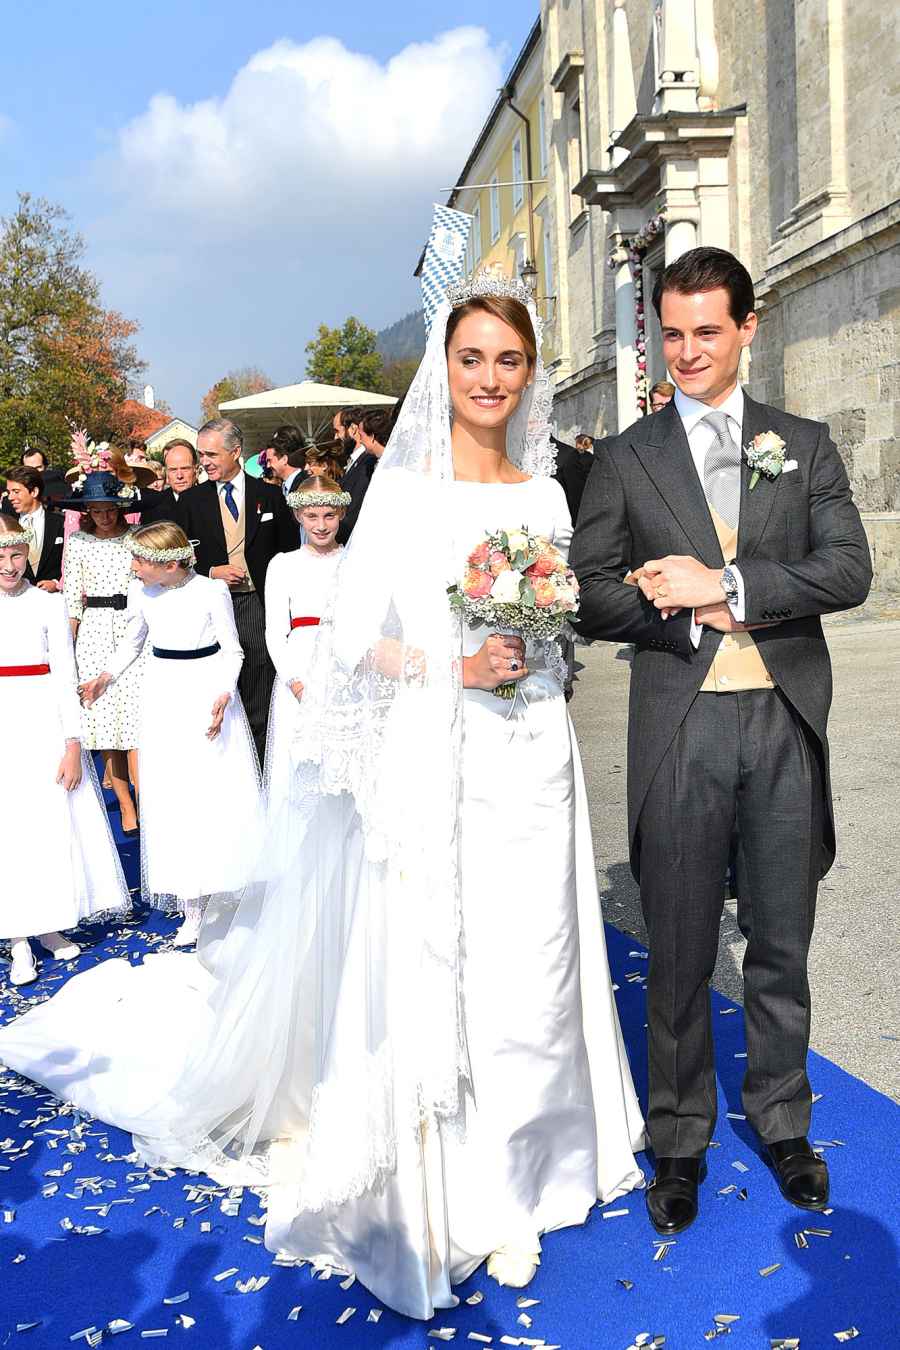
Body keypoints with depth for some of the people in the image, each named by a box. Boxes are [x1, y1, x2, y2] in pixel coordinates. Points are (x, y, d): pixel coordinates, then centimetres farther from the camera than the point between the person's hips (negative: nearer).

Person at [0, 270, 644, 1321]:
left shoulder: (544, 494, 10)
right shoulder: (404, 485, -1)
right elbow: (354, 637, -4)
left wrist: (529, 650, -5)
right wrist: (456, 667, -17)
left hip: (531, 760, 4)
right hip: (431, 761, -3)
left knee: (525, 966, 7)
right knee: (424, 968, 2)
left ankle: (511, 1177, 25)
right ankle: (439, 1191, 21)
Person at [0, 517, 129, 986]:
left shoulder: (49, 604, 0)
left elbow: (65, 677, -3)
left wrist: (73, 744, -8)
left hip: (44, 723, 0)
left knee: (54, 821, 5)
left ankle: (47, 924, 23)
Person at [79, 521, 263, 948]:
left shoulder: (212, 591, -11)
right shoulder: (140, 591, -1)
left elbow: (232, 651, -4)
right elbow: (131, 642, 13)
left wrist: (223, 695, -20)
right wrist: (106, 677, -2)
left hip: (209, 692, -3)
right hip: (165, 696, 3)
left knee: (220, 789, 1)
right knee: (170, 796, 1)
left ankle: (231, 881, 20)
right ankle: (192, 903, 7)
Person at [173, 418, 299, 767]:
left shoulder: (270, 496, 6)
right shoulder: (191, 500, 7)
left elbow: (290, 552, 8)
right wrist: (211, 572, -9)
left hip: (258, 605, -1)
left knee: (258, 705, 2)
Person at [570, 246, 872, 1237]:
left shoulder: (804, 445, 8)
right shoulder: (626, 459, 5)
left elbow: (849, 569, -5)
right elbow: (589, 596, 0)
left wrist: (723, 584, -16)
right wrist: (693, 616, -14)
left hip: (785, 720, 1)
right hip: (680, 728, -1)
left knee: (782, 945, 14)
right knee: (679, 954, 9)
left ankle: (782, 1120, 35)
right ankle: (680, 1140, 27)